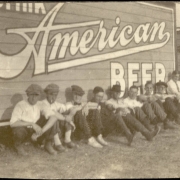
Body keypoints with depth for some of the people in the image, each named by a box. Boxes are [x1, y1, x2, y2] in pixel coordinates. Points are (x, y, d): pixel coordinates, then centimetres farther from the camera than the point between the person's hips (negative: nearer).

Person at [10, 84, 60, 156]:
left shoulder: (40, 105, -9)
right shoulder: (20, 105, -19)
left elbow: (53, 117, -22)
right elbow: (12, 123, -29)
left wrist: (41, 131, -34)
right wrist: (32, 124, -35)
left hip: (35, 130, 3)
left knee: (53, 121, -21)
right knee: (19, 130, -39)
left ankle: (48, 144, 2)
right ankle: (18, 145, -1)